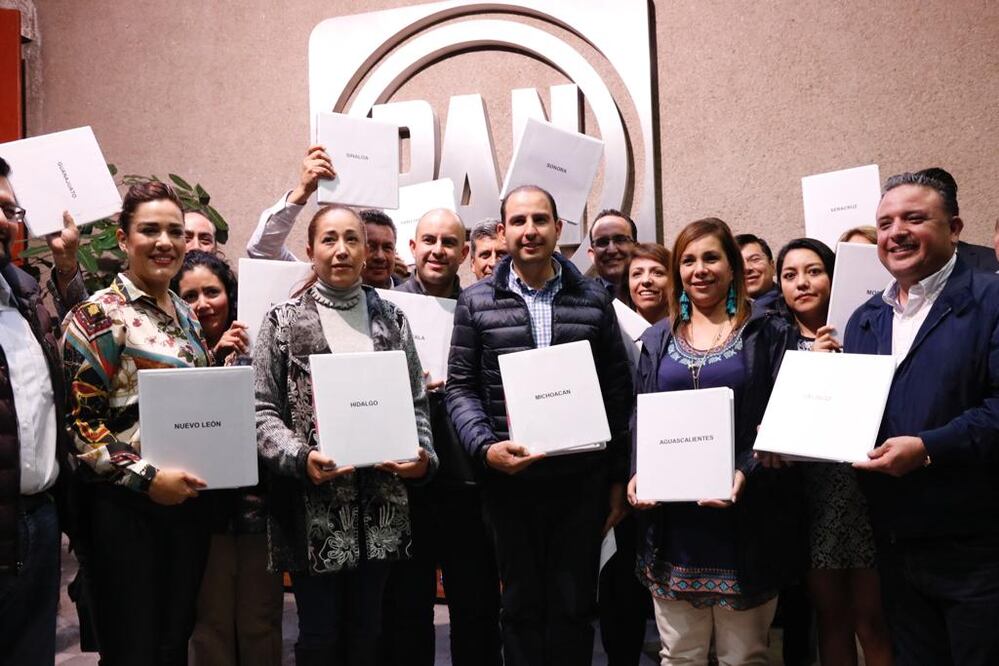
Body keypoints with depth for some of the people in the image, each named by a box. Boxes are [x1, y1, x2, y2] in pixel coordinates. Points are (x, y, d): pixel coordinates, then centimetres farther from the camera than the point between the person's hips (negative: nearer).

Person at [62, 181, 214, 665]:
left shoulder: (186, 314, 12)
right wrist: (146, 477, -19)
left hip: (188, 501, 6)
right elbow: (79, 421, -14)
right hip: (126, 505, -6)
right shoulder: (98, 316, -10)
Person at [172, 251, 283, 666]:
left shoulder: (255, 349, 5)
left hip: (259, 503, 2)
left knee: (261, 623, 11)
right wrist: (214, 357, -16)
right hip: (206, 507, -1)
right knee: (212, 623, 11)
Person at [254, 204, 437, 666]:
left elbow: (416, 403, 10)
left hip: (380, 505, 3)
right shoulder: (284, 322, 0)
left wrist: (422, 455, -8)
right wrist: (300, 458, -20)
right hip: (312, 507, -2)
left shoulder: (391, 320, 10)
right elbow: (262, 411, -4)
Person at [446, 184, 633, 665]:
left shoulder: (594, 300, 5)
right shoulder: (476, 302, 3)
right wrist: (486, 447, -15)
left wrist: (618, 478, 3)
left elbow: (617, 392, 5)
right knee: (521, 603, 12)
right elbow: (460, 387, 2)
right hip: (509, 478, 0)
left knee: (574, 603, 10)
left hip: (582, 477, 1)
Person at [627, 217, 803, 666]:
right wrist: (638, 473, -5)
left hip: (744, 518, -3)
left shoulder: (768, 333, 1)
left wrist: (747, 472, -19)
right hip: (674, 520, 3)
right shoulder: (657, 340, 11)